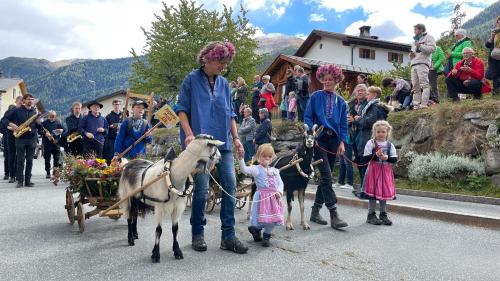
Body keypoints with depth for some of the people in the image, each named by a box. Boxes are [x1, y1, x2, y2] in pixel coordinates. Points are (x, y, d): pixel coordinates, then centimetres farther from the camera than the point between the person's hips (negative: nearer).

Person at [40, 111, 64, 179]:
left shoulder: (58, 123, 11)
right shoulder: (44, 123, 5)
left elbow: (63, 129, 14)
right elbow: (40, 131, -1)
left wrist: (61, 130, -8)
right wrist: (45, 133, -19)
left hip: (56, 143, 1)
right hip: (47, 143, -1)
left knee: (57, 158, -5)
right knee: (47, 159, 4)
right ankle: (48, 173, 13)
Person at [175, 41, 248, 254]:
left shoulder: (223, 83, 16)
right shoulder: (192, 80, 2)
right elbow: (182, 109, -2)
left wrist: (236, 138, 9)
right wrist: (189, 134, -14)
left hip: (223, 141, 5)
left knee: (230, 185, -2)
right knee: (201, 188, -5)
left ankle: (228, 236, 6)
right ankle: (198, 234, 13)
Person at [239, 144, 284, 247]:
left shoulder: (275, 171, 15)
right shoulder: (256, 169, -2)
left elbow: (280, 183, 13)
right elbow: (244, 170, -17)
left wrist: (279, 191, -6)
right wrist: (241, 158, -29)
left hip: (274, 197, 5)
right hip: (262, 197, -5)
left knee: (273, 218, 6)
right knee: (262, 218, -8)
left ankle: (266, 237, 25)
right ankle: (255, 228, 24)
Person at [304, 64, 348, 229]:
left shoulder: (340, 101, 13)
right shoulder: (316, 96, 4)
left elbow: (343, 124, 12)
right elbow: (307, 117, 0)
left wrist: (342, 142, 0)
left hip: (333, 140, 5)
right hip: (319, 139, -4)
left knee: (325, 177, 8)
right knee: (326, 176, -13)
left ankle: (315, 212, 19)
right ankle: (334, 215, -12)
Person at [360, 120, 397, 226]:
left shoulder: (390, 145, 6)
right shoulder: (370, 143, -3)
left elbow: (395, 159, 1)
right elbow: (366, 157, -9)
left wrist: (386, 157, -16)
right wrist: (376, 155, -21)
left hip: (386, 172, 3)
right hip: (374, 171, -3)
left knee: (385, 193, 9)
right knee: (372, 193, 0)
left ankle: (383, 214, 21)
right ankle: (371, 215, 11)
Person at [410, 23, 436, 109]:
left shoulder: (428, 37, 11)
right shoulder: (414, 41, 34)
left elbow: (432, 48, -4)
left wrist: (420, 46, -7)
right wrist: (411, 55, 14)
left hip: (422, 64, -7)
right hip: (413, 65, 7)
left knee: (424, 84, -15)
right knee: (415, 86, -1)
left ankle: (424, 104, -22)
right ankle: (416, 104, -4)